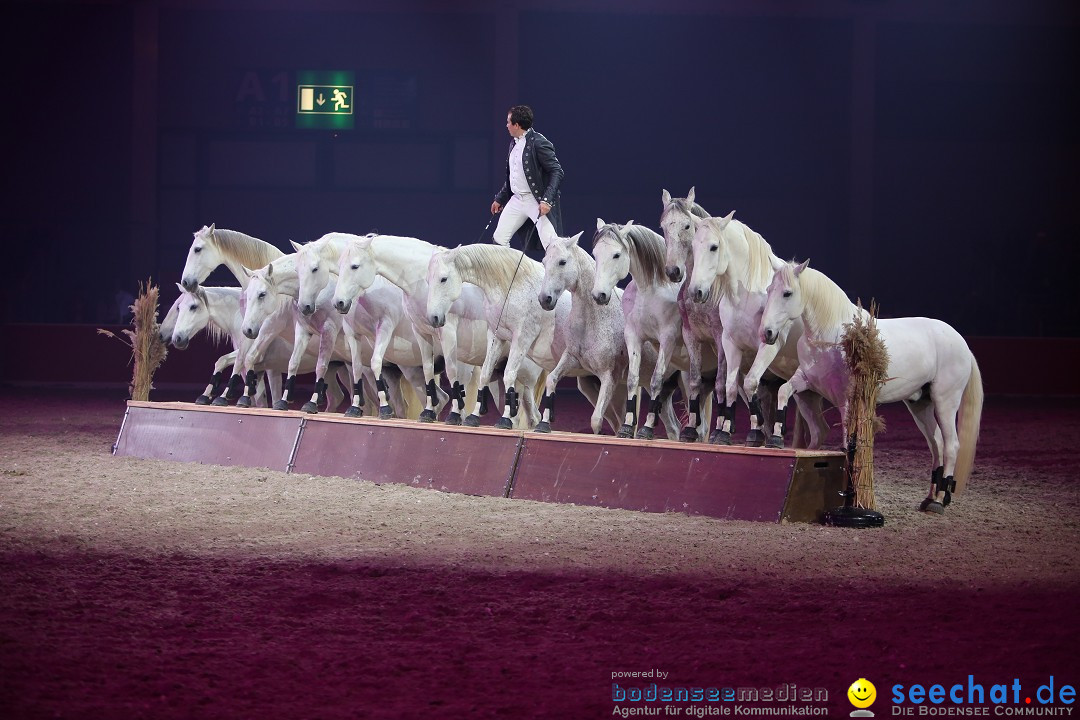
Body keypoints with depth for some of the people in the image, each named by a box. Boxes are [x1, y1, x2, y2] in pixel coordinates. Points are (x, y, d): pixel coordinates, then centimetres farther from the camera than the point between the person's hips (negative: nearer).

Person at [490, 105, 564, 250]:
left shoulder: (539, 143, -14)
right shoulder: (514, 144, 13)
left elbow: (557, 172, -17)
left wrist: (547, 200, -26)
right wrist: (500, 199, 27)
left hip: (537, 201, -9)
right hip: (517, 199, 9)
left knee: (551, 244, -14)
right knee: (499, 238, 7)